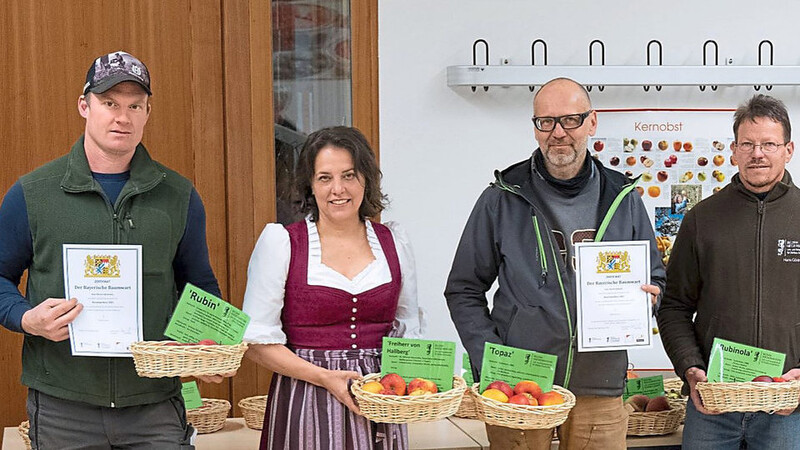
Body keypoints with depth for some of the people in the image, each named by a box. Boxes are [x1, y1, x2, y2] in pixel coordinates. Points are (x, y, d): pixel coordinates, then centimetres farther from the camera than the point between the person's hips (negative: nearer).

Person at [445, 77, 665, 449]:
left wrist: (647, 295, -6)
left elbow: (654, 277, 18)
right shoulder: (502, 200, 0)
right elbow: (464, 290, 3)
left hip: (599, 389, 2)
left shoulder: (623, 199, 7)